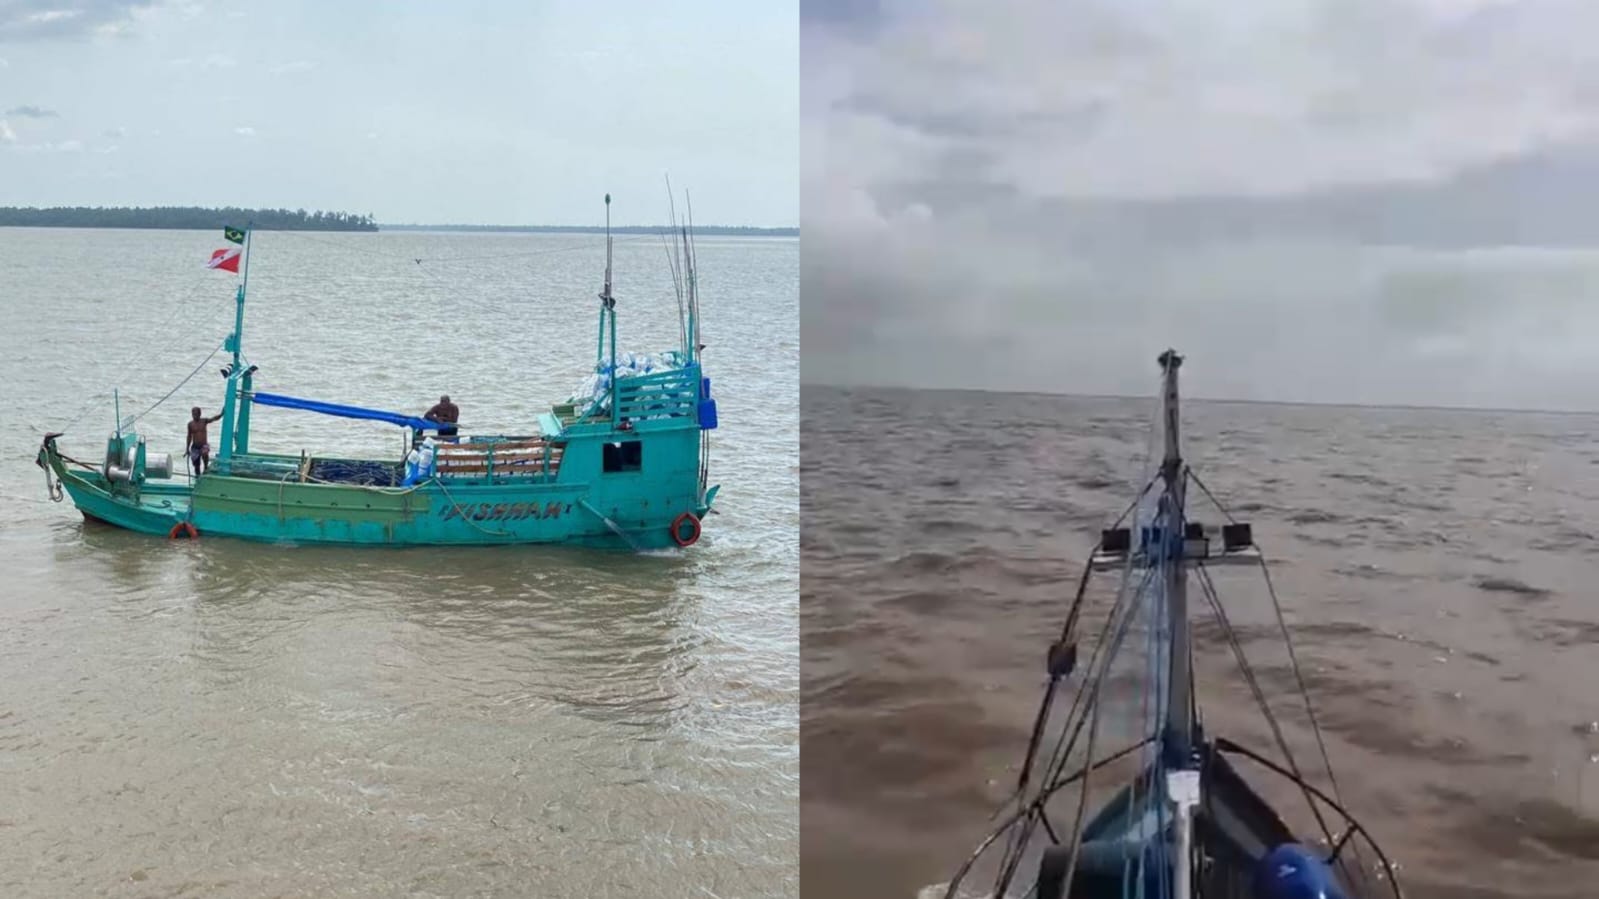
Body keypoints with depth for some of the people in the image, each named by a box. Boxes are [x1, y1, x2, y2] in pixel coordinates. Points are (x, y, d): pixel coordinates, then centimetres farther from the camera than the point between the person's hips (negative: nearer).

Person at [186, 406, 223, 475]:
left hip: (204, 445, -2)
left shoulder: (204, 421, -3)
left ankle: (206, 468, -15)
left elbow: (214, 418, -19)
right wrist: (187, 448, 12)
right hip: (195, 447, 2)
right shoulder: (190, 424, 2)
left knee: (205, 453, -36)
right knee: (196, 465, 5)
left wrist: (221, 414, -38)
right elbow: (189, 436, 10)